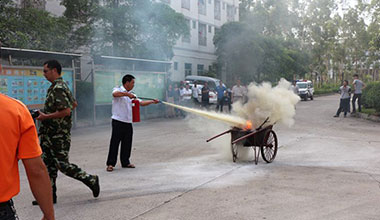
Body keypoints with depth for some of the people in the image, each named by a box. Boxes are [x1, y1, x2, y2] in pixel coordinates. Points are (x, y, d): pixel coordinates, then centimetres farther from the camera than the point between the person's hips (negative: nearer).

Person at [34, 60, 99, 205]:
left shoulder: (58, 88, -18)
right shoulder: (62, 85, 14)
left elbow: (66, 111, -27)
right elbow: (74, 104, 24)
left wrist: (46, 116, -18)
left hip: (58, 136, -10)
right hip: (51, 134, 10)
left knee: (63, 164, -4)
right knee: (48, 165, 11)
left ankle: (91, 180, 9)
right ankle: (50, 195, 18)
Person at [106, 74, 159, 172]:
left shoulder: (131, 95, 18)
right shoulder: (118, 90, -4)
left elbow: (141, 103, 18)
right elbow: (115, 94, -28)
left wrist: (152, 101, 9)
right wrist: (127, 94, -32)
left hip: (128, 123, 7)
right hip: (118, 122, -7)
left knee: (127, 143, 10)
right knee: (114, 142, -5)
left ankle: (125, 162, 21)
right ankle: (110, 164, 1)